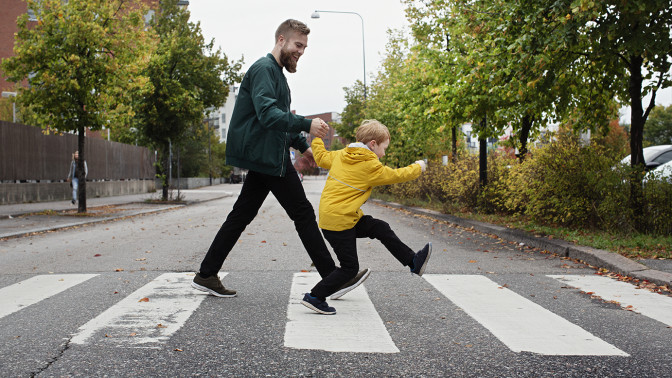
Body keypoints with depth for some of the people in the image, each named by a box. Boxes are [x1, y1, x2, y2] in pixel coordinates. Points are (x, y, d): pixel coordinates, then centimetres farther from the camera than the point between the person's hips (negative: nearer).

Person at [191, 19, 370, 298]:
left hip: (263, 157, 10)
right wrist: (306, 125, -35)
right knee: (303, 214, -5)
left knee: (242, 214, 9)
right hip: (269, 159, -10)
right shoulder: (264, 69, -11)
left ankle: (206, 275, 13)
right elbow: (267, 114, -27)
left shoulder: (276, 73, 23)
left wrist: (303, 145, 22)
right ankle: (332, 278, 1)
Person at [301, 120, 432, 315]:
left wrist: (317, 139, 42)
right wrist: (418, 167, 14)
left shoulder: (340, 155, 7)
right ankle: (314, 297, 7)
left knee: (382, 229, 11)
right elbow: (396, 176, -3)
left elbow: (321, 157, 23)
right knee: (349, 268, 0)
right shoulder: (370, 166, -13)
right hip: (339, 222, -10)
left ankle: (413, 262, 19)